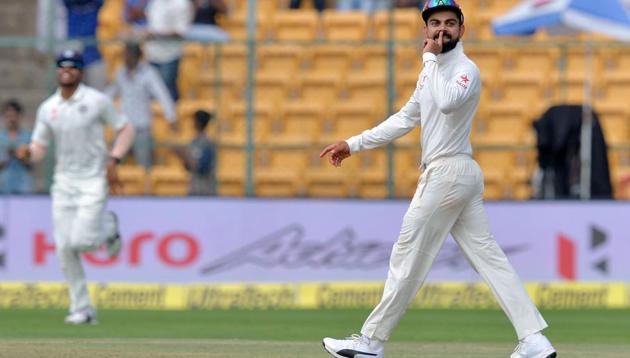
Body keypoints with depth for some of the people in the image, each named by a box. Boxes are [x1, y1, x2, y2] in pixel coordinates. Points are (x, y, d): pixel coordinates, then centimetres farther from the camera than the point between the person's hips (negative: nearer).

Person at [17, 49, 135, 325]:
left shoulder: (96, 101, -6)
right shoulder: (47, 108, 5)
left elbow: (125, 129, 0)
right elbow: (39, 149, 6)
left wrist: (113, 162, -12)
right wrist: (27, 153, -18)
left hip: (93, 180, -4)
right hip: (64, 181, 4)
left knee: (80, 240, -17)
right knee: (65, 248, -2)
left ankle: (108, 226, 18)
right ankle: (82, 309, 8)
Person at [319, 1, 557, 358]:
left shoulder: (466, 69, -11)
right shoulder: (433, 70, 19)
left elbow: (447, 102, -32)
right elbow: (406, 119, 25)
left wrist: (431, 59, -20)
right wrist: (354, 144, 22)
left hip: (449, 172, -10)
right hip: (464, 174, 10)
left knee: (409, 256, -2)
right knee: (489, 255, 3)